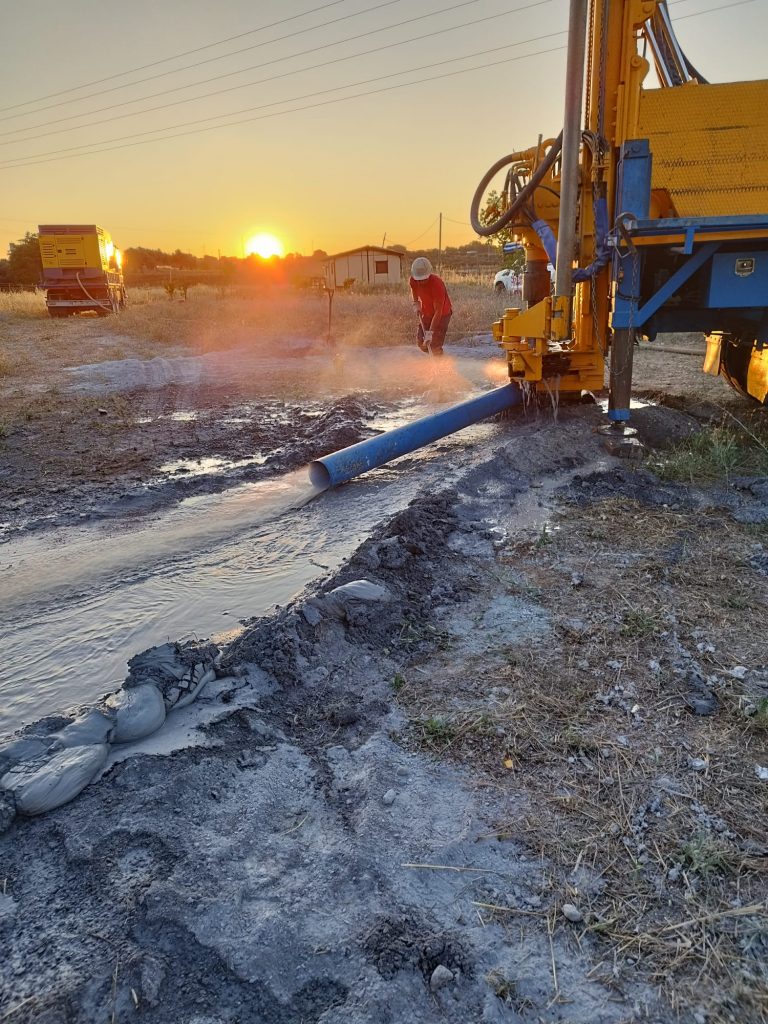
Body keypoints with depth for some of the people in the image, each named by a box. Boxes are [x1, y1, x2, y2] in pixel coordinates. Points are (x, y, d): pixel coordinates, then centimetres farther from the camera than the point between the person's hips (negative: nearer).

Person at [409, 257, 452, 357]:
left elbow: (438, 311, -33)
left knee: (435, 345, -16)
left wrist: (430, 332, -37)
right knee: (420, 342, 7)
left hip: (442, 313, -6)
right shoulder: (413, 280, -17)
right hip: (426, 313, 7)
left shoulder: (437, 284, -34)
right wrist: (415, 302, 0)